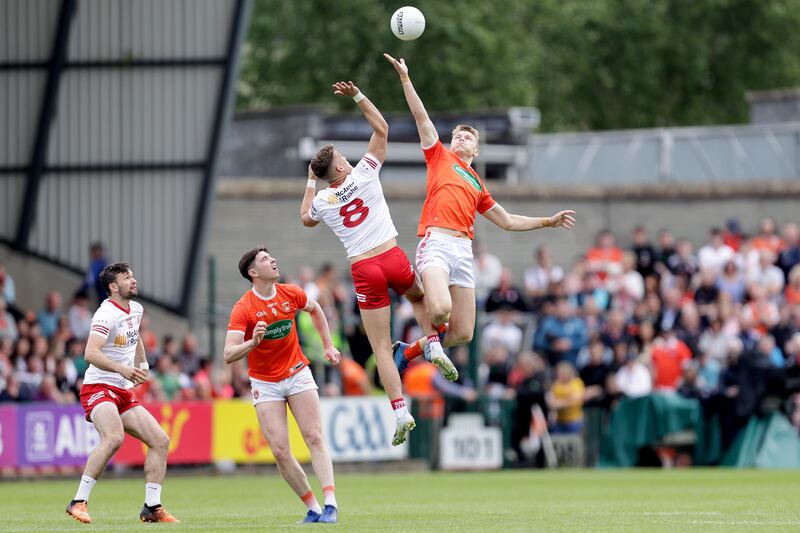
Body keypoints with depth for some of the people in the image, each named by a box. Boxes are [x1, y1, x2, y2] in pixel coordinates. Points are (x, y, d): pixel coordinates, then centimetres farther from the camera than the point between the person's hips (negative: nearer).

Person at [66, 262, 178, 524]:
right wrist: (122, 369, -38)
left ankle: (152, 507, 6)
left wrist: (142, 363, 21)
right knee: (114, 438, -33)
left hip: (124, 393, 9)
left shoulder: (136, 309, 13)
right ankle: (79, 502, -29)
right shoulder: (107, 314, -15)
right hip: (98, 387, -9)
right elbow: (90, 353, -28)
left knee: (160, 441, 1)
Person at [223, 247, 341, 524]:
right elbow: (228, 355, -23)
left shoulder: (291, 293, -4)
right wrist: (253, 341, -40)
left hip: (297, 374, 2)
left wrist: (328, 346, 18)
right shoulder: (243, 309, -17)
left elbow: (315, 309, 20)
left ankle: (330, 505, -14)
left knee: (314, 438, -10)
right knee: (280, 451, -10)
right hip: (265, 384, -2)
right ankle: (313, 509, -1)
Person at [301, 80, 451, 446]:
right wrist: (357, 96, 9)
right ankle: (435, 349, 11)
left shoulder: (321, 202, 3)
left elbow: (306, 218, 29)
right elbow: (381, 128, 6)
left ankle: (400, 412, -8)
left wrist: (310, 182, 32)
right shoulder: (364, 174, -3)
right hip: (392, 257, 0)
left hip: (363, 271, 0)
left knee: (381, 347, 2)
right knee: (419, 296, 35)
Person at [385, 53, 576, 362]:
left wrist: (549, 221, 32)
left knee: (463, 334, -1)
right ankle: (432, 335, 8)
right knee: (441, 310, -30)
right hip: (436, 241, -5)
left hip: (463, 250, 5)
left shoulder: (478, 185, 29)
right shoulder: (440, 157, 18)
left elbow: (508, 221, 35)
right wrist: (405, 78, 6)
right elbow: (421, 117, 12)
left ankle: (409, 351, 23)